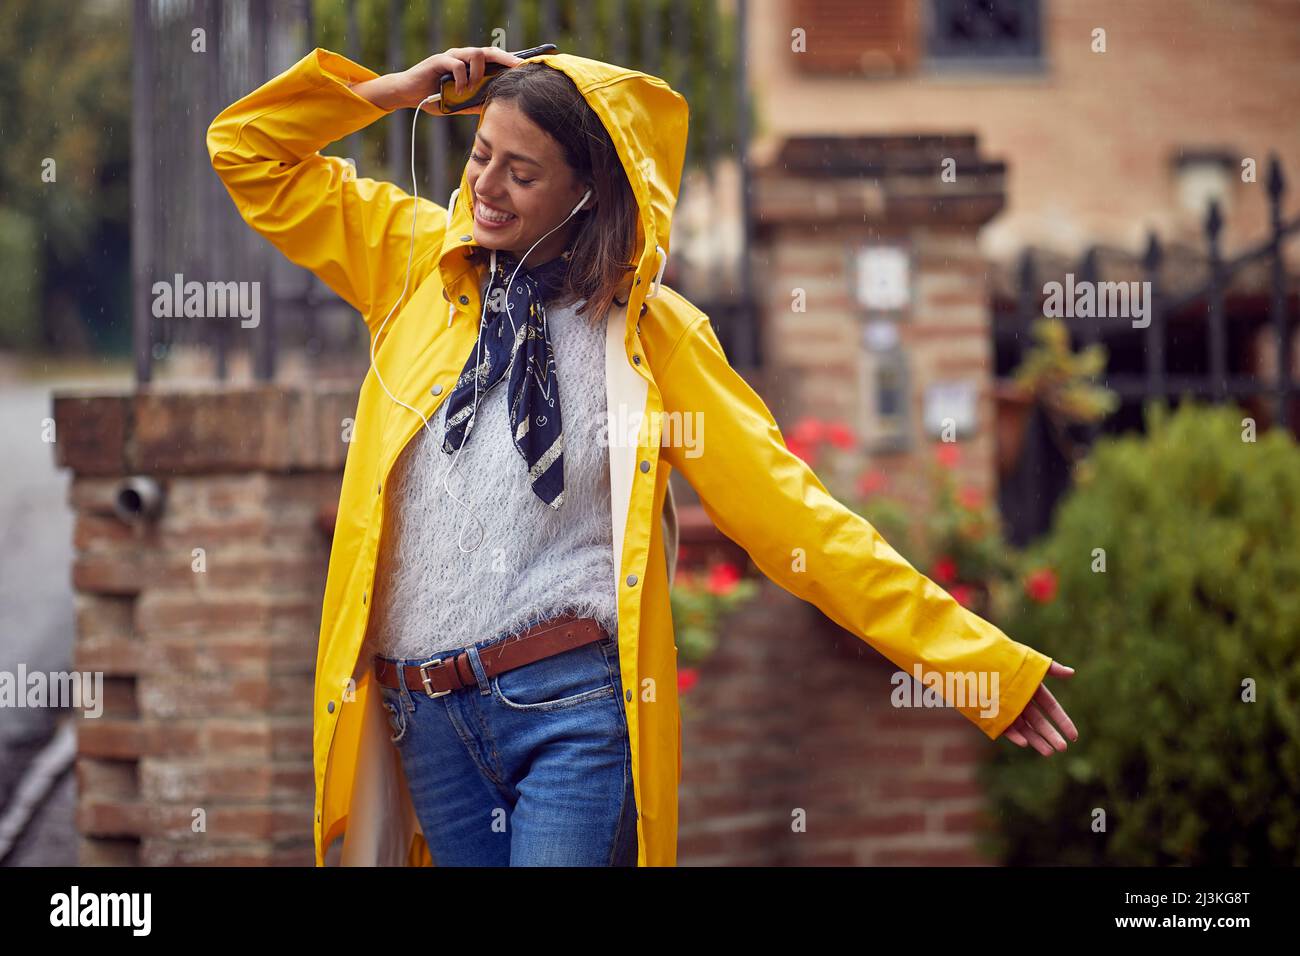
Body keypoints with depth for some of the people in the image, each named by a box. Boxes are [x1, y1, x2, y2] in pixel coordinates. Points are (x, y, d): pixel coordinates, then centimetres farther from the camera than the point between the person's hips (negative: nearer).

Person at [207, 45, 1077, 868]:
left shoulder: (650, 331, 1)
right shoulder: (417, 259, 10)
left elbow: (788, 509, 0)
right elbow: (247, 150, 16)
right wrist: (392, 92, 5)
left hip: (573, 702, -4)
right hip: (426, 712, 4)